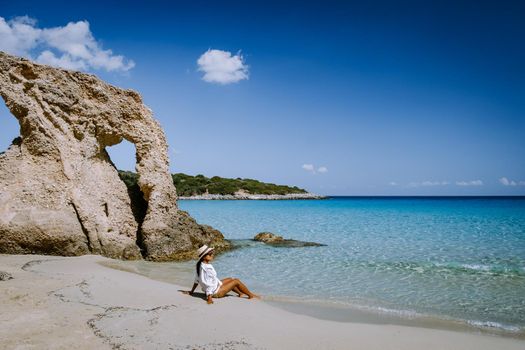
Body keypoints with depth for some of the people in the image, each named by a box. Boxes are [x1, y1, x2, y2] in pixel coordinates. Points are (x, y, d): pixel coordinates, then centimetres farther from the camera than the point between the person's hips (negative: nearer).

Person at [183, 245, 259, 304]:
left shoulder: (199, 265, -2)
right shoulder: (208, 268, -30)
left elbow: (197, 280, 7)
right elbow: (209, 283, -32)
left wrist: (191, 291, 15)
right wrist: (209, 298, -32)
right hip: (216, 292, -10)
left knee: (230, 279, 26)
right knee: (236, 281, 1)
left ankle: (240, 293, 40)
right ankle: (251, 295, 19)